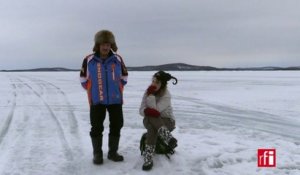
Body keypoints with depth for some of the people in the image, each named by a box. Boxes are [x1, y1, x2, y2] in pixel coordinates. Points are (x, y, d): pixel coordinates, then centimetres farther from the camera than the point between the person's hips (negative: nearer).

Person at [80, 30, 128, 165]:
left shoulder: (117, 59, 2)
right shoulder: (89, 60, -4)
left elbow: (124, 77, 13)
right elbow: (83, 79, 6)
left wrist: (116, 90, 11)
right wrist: (93, 91, 7)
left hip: (115, 100, 2)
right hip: (97, 100, -2)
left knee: (116, 126, 7)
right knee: (96, 128, 3)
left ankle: (113, 152, 22)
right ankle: (97, 154, 17)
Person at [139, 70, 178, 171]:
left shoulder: (166, 95, -18)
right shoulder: (148, 92, -3)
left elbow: (155, 110, -27)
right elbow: (141, 110, -8)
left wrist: (151, 95, -29)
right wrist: (148, 111, -32)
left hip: (166, 121, -3)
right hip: (151, 121, 4)